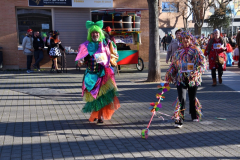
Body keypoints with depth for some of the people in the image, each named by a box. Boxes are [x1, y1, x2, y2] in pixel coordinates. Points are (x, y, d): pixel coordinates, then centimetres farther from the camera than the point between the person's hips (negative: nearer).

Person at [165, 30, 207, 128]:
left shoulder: (196, 51, 0)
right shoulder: (178, 52, 10)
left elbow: (203, 64, -5)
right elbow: (173, 65, 18)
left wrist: (196, 72, -20)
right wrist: (168, 75, 11)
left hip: (193, 79, -1)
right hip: (181, 79, 1)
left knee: (192, 98, 11)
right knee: (181, 99, -11)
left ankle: (195, 116, 32)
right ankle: (179, 120, -11)